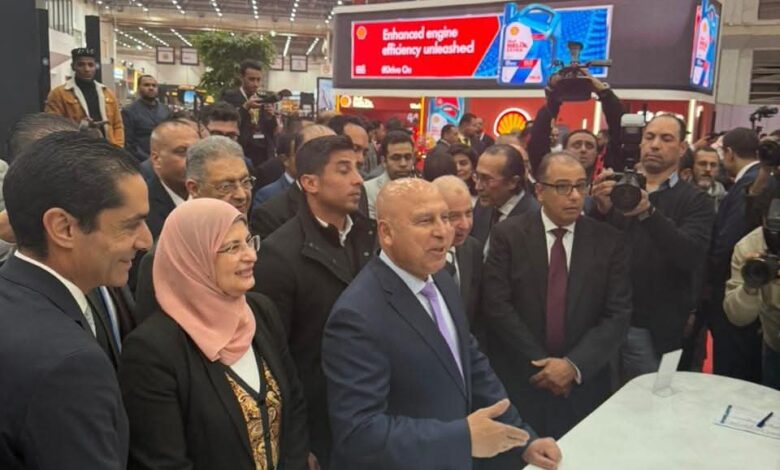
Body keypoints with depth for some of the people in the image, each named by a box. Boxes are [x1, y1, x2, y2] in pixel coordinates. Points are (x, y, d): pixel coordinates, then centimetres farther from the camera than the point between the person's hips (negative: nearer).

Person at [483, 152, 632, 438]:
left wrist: (574, 365, -15)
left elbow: (618, 314, -5)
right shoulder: (508, 235, -5)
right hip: (520, 381, -1)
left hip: (585, 383, 2)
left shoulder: (609, 241, -1)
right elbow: (497, 305, -10)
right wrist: (540, 362, -12)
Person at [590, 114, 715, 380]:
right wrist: (601, 209, -23)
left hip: (655, 329, -2)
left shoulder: (694, 201, -1)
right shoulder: (618, 188, 6)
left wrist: (648, 212, -31)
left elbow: (693, 257, -18)